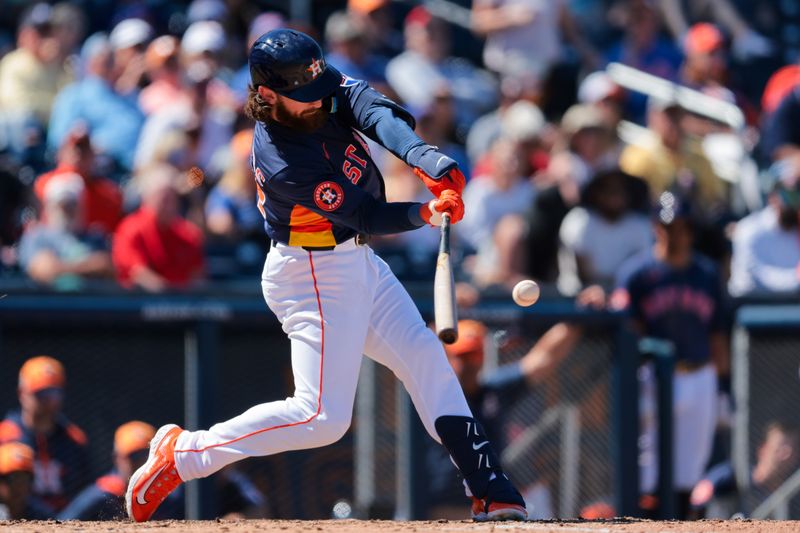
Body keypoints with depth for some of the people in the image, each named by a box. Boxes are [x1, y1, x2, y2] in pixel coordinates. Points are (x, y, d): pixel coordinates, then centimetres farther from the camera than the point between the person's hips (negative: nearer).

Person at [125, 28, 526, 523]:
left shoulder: (328, 90, -7)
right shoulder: (283, 162, -28)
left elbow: (380, 113, -23)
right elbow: (366, 216, -24)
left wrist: (428, 159, -40)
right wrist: (424, 214, -37)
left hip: (359, 263, 9)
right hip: (313, 275, -9)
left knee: (427, 361, 9)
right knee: (323, 416, -13)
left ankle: (493, 494, 13)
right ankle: (180, 455, -4)